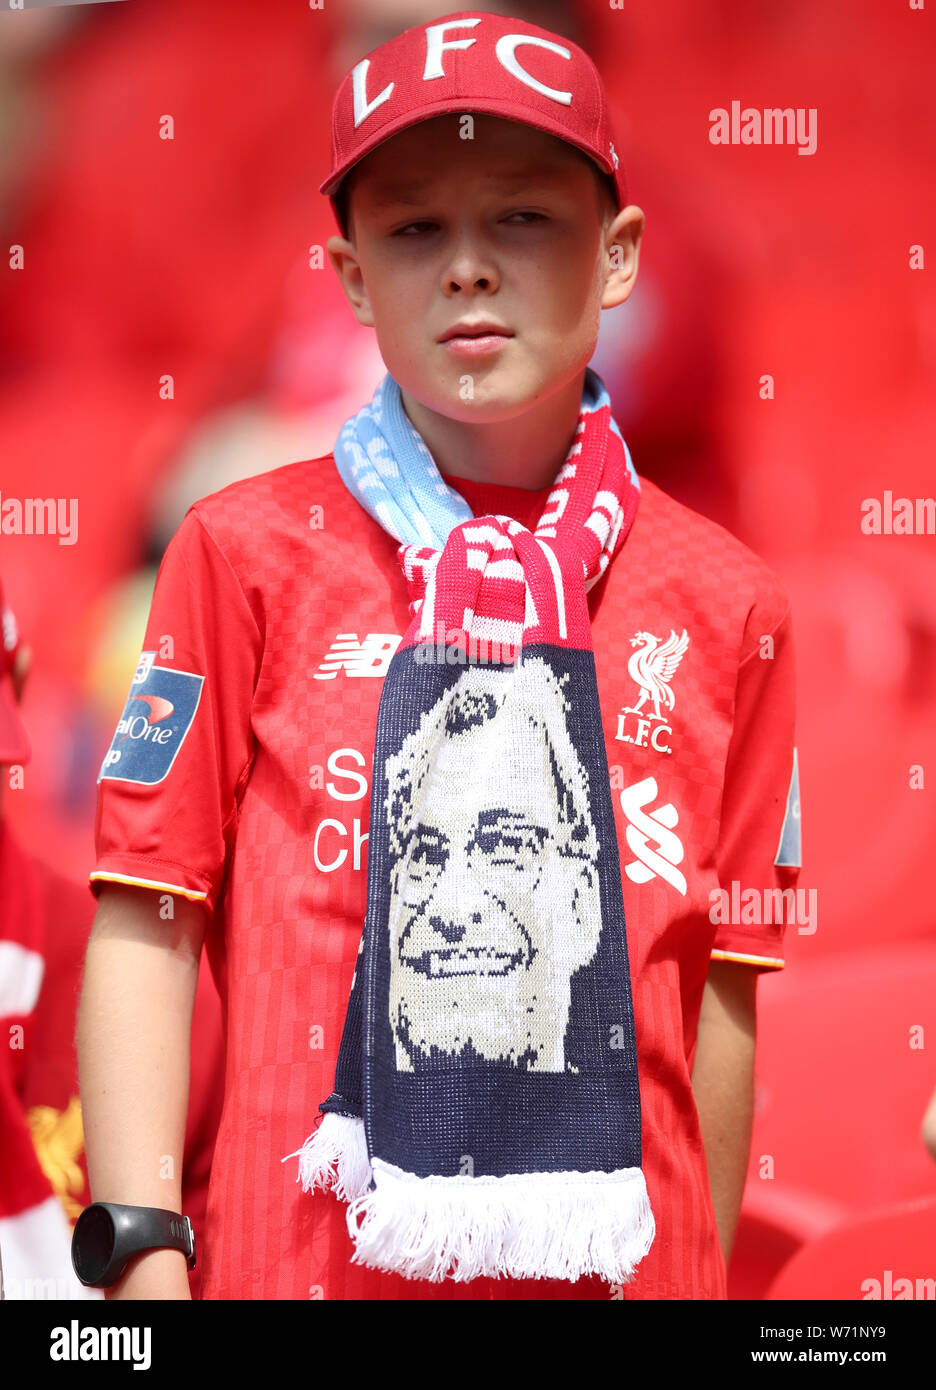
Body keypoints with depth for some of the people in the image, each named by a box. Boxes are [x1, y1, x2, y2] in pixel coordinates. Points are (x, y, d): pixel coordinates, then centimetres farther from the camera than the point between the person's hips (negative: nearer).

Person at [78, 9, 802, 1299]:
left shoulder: (725, 602, 6)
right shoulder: (245, 552, 1)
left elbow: (723, 983, 8)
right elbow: (146, 923, -1)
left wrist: (704, 1272, 7)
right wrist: (143, 1255, -9)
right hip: (305, 1252, -1)